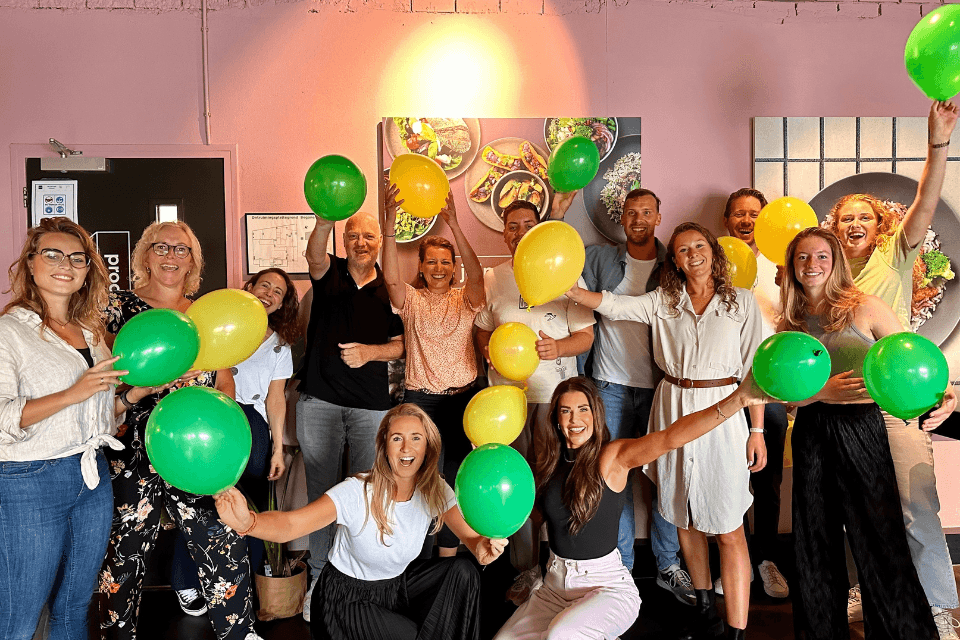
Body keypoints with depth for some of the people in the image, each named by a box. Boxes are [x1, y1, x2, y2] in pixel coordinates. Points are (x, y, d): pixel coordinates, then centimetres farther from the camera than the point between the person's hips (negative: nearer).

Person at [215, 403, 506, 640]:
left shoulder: (434, 492, -13)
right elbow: (289, 524, -40)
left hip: (397, 584, 4)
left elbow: (472, 536, -22)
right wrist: (247, 521, -62)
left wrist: (484, 547, -47)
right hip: (348, 597, -4)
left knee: (462, 571, -14)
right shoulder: (358, 493, -28)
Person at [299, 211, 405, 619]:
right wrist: (326, 218, -41)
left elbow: (400, 344, 9)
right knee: (321, 490, 8)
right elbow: (313, 253, -21)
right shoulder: (329, 273, 3)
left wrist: (370, 351, -11)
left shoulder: (390, 290, 6)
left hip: (371, 405, 1)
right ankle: (320, 577, 21)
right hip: (319, 400, 0)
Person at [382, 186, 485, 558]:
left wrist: (454, 224, -31)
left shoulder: (464, 300, 3)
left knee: (455, 479, 6)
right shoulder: (412, 300, 1)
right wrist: (390, 221, -32)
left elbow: (476, 275, -18)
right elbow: (390, 276, -19)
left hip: (462, 398, 1)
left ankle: (448, 555, 20)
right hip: (421, 398, -1)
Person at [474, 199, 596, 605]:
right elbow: (482, 332, 15)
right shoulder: (491, 279, 9)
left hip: (556, 393, -1)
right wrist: (488, 349, -7)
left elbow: (586, 336, 1)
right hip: (508, 392, 2)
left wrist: (558, 348, -18)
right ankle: (525, 571, 18)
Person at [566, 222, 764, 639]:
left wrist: (757, 431, -2)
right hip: (673, 409, 3)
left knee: (728, 529, -4)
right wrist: (566, 290, -21)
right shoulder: (663, 302, 6)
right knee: (685, 519, 13)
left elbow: (754, 369, 2)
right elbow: (613, 305, -5)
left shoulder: (741, 301, 2)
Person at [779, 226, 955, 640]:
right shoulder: (789, 326, 6)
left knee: (879, 537, -2)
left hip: (862, 431, -3)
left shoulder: (865, 308, -3)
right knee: (816, 543, 11)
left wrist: (943, 396, -24)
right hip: (811, 436, 3)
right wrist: (824, 391, -16)